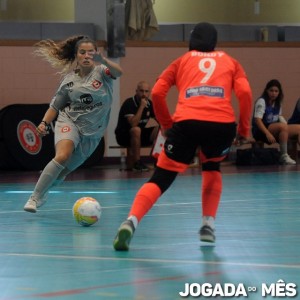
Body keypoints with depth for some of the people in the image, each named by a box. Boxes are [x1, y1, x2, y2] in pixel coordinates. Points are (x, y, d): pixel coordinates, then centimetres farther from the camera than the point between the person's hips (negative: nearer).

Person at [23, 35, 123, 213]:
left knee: (65, 170, 5)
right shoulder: (69, 79, 3)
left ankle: (42, 193, 34)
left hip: (92, 132, 1)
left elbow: (119, 73, -28)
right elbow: (55, 105, 12)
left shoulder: (101, 72, -5)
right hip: (69, 122, -1)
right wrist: (44, 123, -6)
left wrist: (103, 61, -48)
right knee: (62, 156, -29)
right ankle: (34, 198, -24)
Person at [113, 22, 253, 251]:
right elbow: (244, 92, 8)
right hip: (222, 123, 1)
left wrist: (166, 124, 24)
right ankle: (208, 225, 19)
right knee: (212, 167, 31)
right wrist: (244, 128, 16)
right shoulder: (230, 62, 26)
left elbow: (157, 93, 13)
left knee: (161, 179, 3)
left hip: (186, 122, -1)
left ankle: (131, 222, -22)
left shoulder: (182, 61, 26)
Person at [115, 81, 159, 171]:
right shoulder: (129, 103, -21)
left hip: (140, 136, 6)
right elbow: (133, 124, -33)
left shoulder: (149, 104, 0)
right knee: (136, 130, -38)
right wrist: (142, 106, -32)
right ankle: (137, 163, -29)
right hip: (123, 135, -6)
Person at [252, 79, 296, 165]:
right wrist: (268, 133, -32)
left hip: (274, 130, 8)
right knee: (283, 126, -30)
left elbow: (280, 116, 19)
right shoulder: (261, 101, -11)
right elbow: (257, 120, -20)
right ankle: (284, 155, -30)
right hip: (260, 131, -8)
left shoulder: (277, 103, 13)